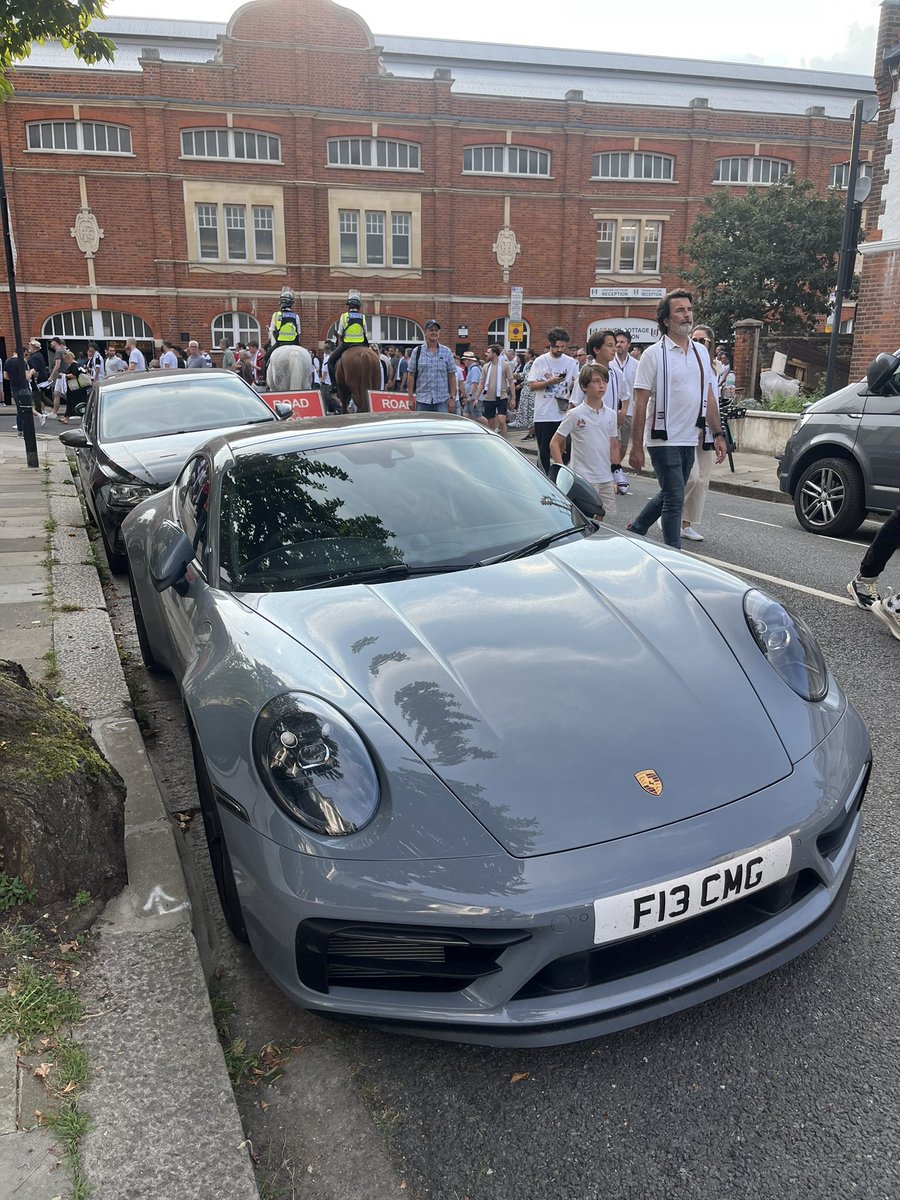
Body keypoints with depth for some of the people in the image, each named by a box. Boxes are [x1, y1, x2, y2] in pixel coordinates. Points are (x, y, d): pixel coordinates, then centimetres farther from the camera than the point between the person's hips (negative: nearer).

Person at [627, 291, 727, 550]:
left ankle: (634, 530, 34)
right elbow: (641, 403, -9)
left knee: (669, 495, 15)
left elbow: (708, 397, 17)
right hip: (663, 439, -6)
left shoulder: (701, 352, 11)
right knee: (675, 497, -8)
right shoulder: (654, 354, -7)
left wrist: (718, 434, 11)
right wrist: (637, 446, -13)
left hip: (689, 440, 7)